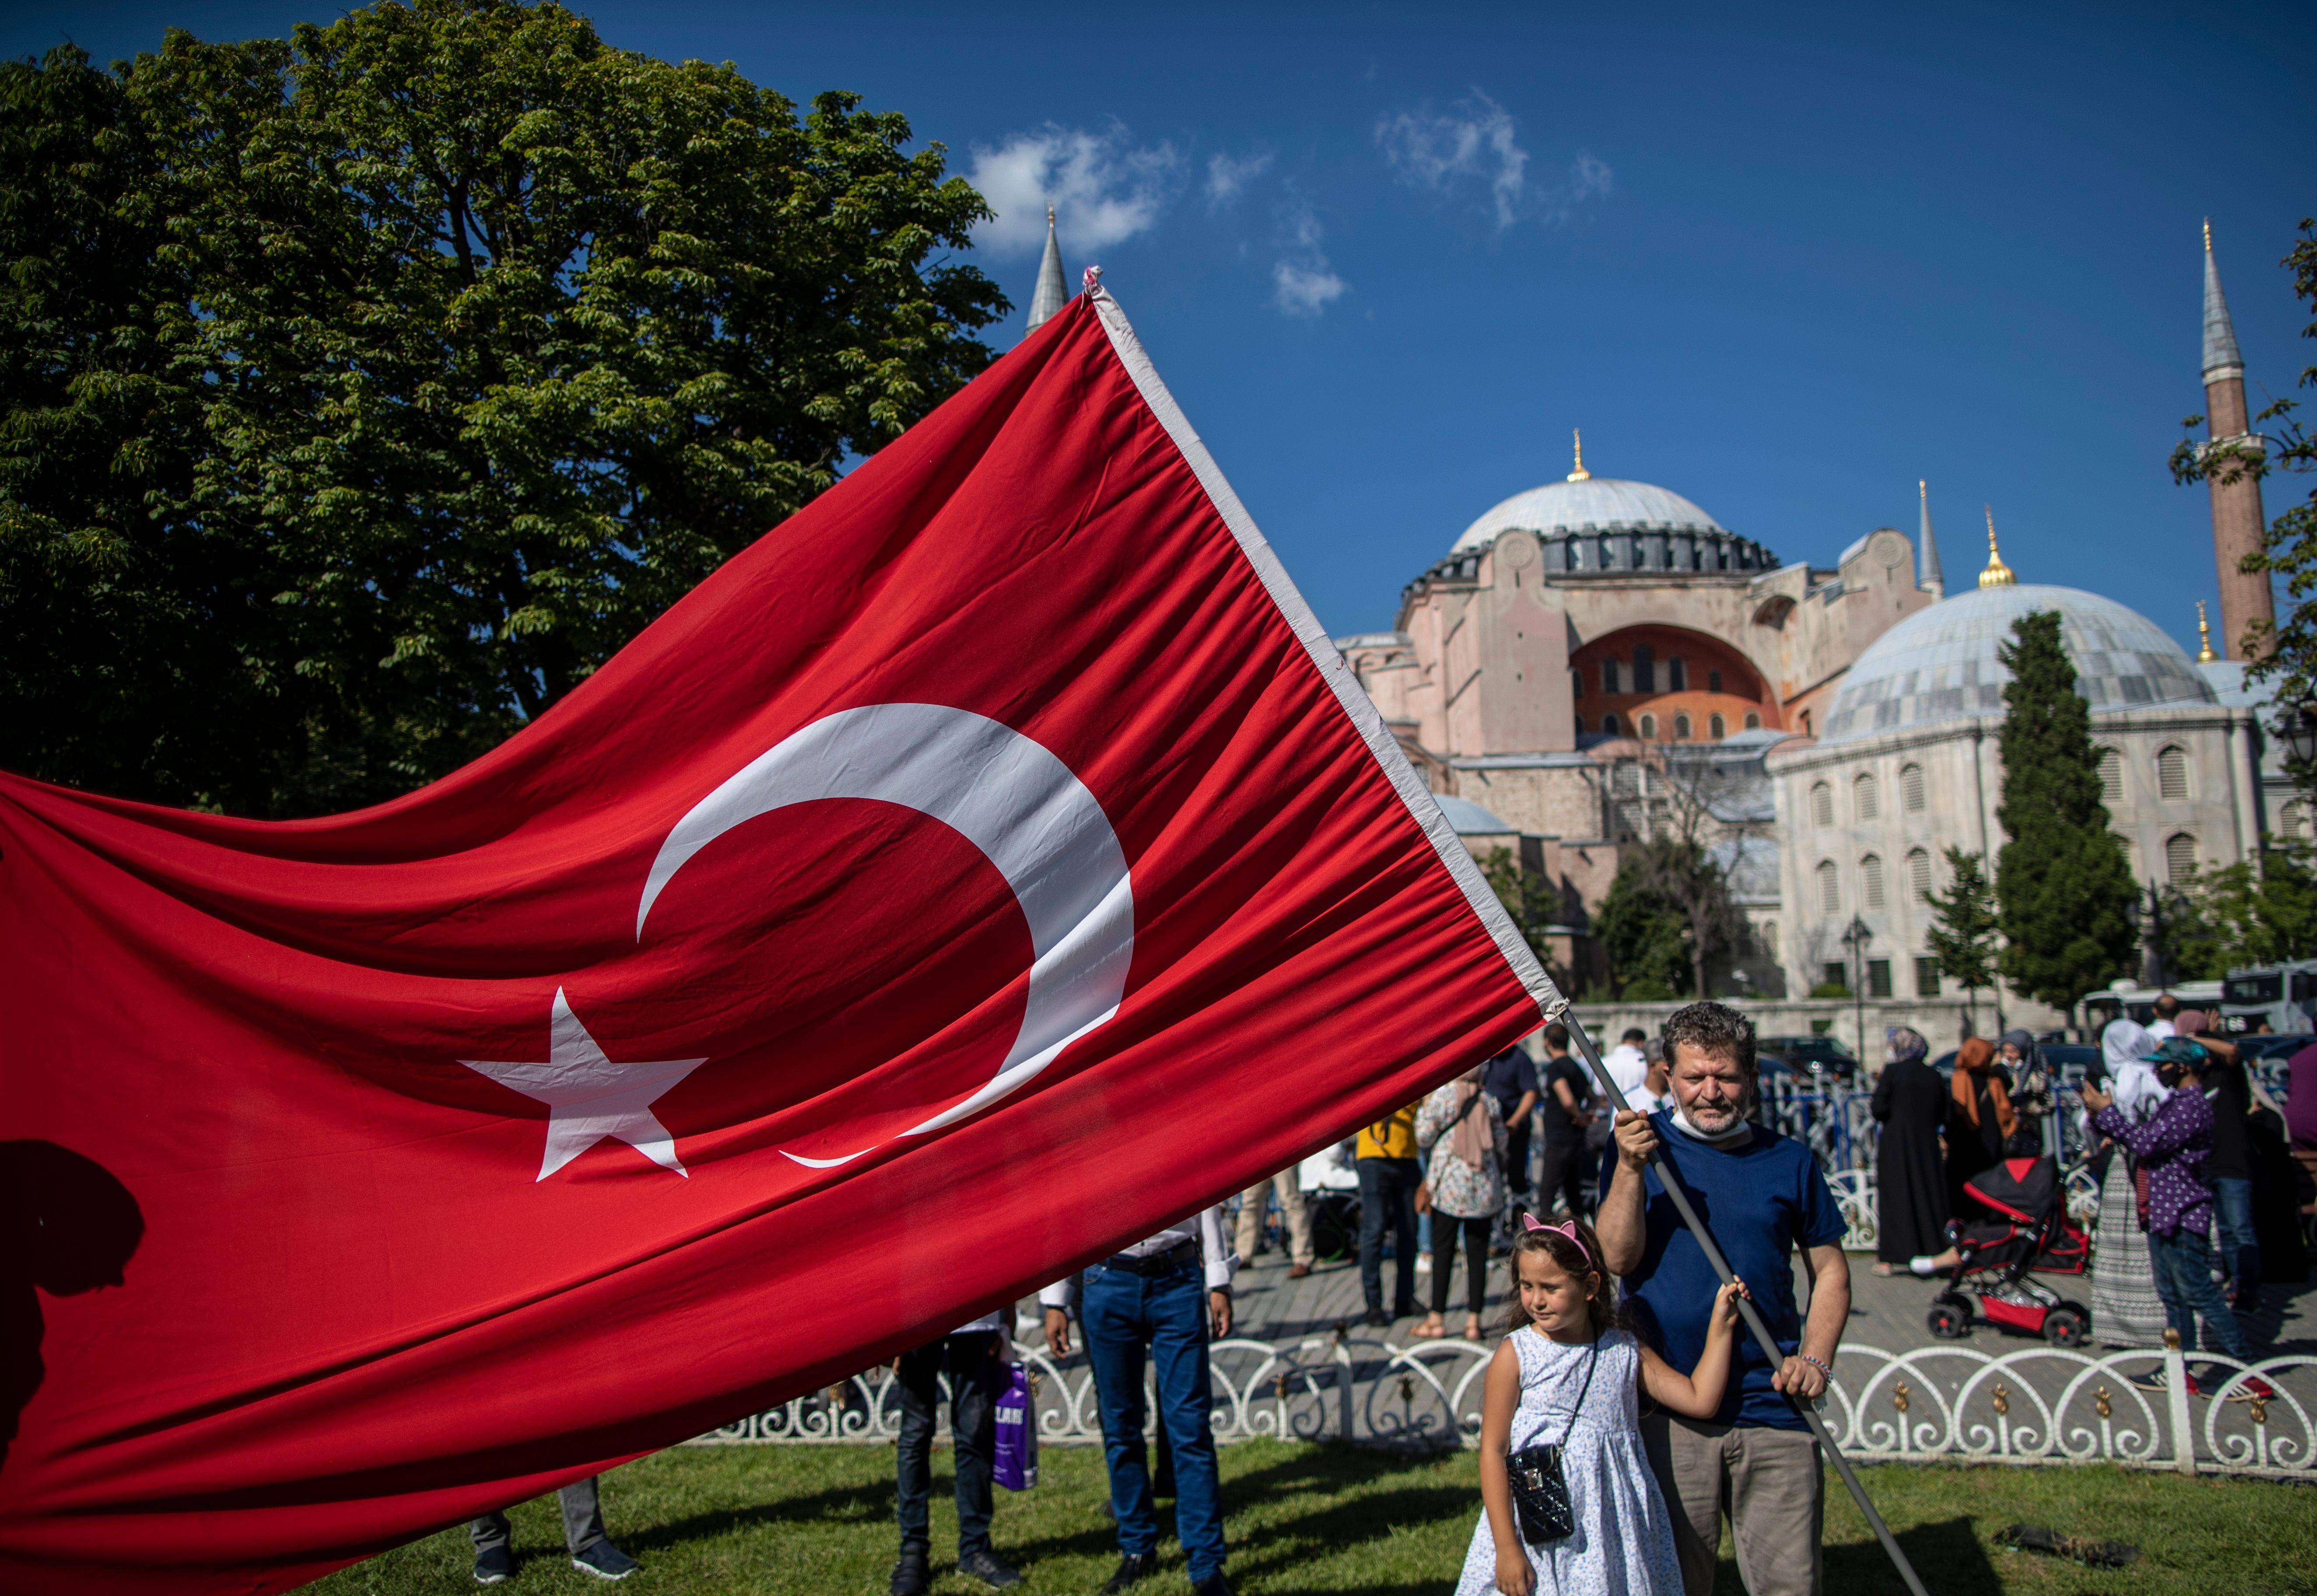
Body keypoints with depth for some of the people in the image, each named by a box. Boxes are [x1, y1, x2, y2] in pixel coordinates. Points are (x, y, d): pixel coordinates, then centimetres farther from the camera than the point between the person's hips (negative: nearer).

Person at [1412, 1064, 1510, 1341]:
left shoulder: (1440, 1097, -7)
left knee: (1443, 1250, 5)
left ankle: (1437, 1320, 8)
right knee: (1478, 1252, 6)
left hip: (1450, 1184, -2)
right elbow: (1502, 1142, 7)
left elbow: (1424, 1139, -3)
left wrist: (1424, 1108, 10)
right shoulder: (1490, 1100, 0)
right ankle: (1473, 1320, 7)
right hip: (1485, 1187, 2)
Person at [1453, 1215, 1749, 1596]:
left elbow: (1700, 1400, 6)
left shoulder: (1625, 1351, 4)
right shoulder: (1515, 1355, -7)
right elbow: (1492, 1451, -7)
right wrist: (1506, 1547, -11)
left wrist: (1720, 1326, 1)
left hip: (1614, 1533, 3)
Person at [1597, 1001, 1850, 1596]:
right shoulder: (1642, 1143, 1)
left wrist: (1815, 1358, -1)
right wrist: (1630, 1167, -21)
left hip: (1774, 1408, 2)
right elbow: (1618, 1259, -8)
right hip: (1667, 1412, -1)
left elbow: (1830, 1270, 14)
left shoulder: (1789, 1160, 6)